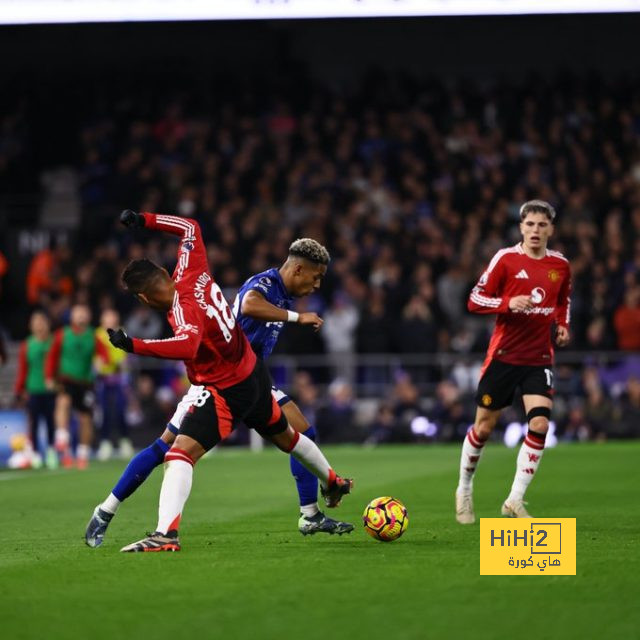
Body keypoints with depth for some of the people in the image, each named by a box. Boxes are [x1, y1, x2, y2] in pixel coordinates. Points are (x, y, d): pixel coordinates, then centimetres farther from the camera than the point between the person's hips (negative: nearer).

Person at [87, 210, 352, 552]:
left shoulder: (184, 309, -30)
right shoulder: (192, 274, -8)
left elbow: (186, 345, -50)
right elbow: (190, 228, 8)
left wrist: (134, 345, -53)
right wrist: (145, 220, 3)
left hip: (226, 392, -9)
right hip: (255, 373, 9)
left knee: (180, 453, -19)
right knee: (284, 435, 33)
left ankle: (166, 533, -34)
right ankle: (333, 482, 56)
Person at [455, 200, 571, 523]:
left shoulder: (560, 265, 6)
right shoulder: (506, 259, -6)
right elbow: (475, 300, -6)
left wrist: (562, 325, 5)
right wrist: (509, 303, -21)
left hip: (539, 359, 2)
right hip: (503, 355, -2)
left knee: (539, 424, -15)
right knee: (484, 426, 4)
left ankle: (514, 501, -6)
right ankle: (464, 490, 28)